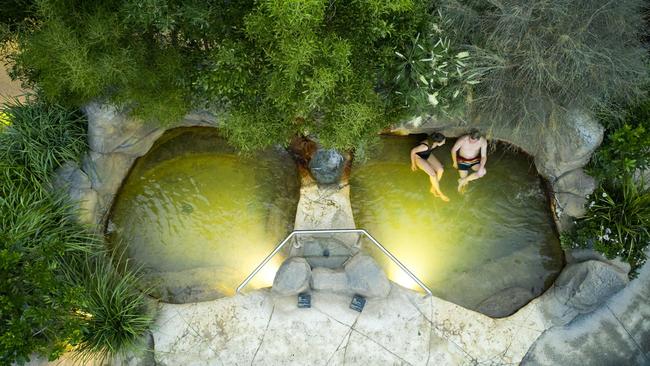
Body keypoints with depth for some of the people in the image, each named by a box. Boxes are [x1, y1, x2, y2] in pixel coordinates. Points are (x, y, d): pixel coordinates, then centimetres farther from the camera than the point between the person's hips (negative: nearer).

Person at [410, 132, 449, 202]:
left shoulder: (434, 143, -23)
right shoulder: (424, 146, -42)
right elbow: (412, 151, -25)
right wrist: (413, 164, -11)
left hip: (428, 155, 6)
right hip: (419, 157, -6)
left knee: (441, 170, -9)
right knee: (433, 174, -18)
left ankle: (433, 188, 13)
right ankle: (440, 193, 5)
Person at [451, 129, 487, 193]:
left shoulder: (483, 141, -25)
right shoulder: (462, 140, -28)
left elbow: (484, 156, -21)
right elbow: (453, 150, -12)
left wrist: (481, 168, -36)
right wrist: (455, 162, -1)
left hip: (475, 160, 1)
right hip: (463, 161, -1)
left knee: (483, 172, -25)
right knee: (464, 177, -10)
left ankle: (463, 181, -11)